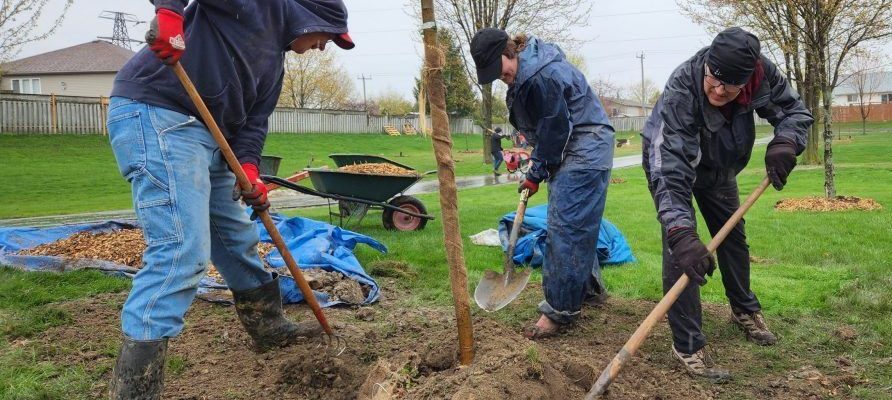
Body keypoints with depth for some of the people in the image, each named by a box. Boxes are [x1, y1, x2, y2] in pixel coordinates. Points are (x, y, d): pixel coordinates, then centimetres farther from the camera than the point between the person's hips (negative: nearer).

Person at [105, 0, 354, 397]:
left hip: (206, 134, 11)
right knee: (182, 251, -18)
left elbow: (254, 120, 14)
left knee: (238, 239, 20)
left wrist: (248, 167, -2)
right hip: (154, 114, -10)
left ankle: (269, 326, 40)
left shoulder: (275, 60, 23)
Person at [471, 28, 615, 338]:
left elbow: (555, 130, -19)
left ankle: (560, 310, -4)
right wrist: (537, 166, 10)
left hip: (586, 149, -10)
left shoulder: (542, 75, -25)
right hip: (569, 150, 10)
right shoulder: (525, 72, 7)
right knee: (576, 224, 17)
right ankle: (590, 287, 32)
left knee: (565, 226, -10)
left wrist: (536, 173, -8)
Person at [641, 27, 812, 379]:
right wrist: (681, 233, -58)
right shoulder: (680, 92, -42)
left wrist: (785, 142, -36)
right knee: (680, 247, -17)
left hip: (718, 164, 6)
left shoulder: (762, 73, -28)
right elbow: (670, 170, -48)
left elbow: (794, 109, -12)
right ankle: (687, 345, -9)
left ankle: (744, 310, 41)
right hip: (668, 158, -5)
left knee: (733, 235, 17)